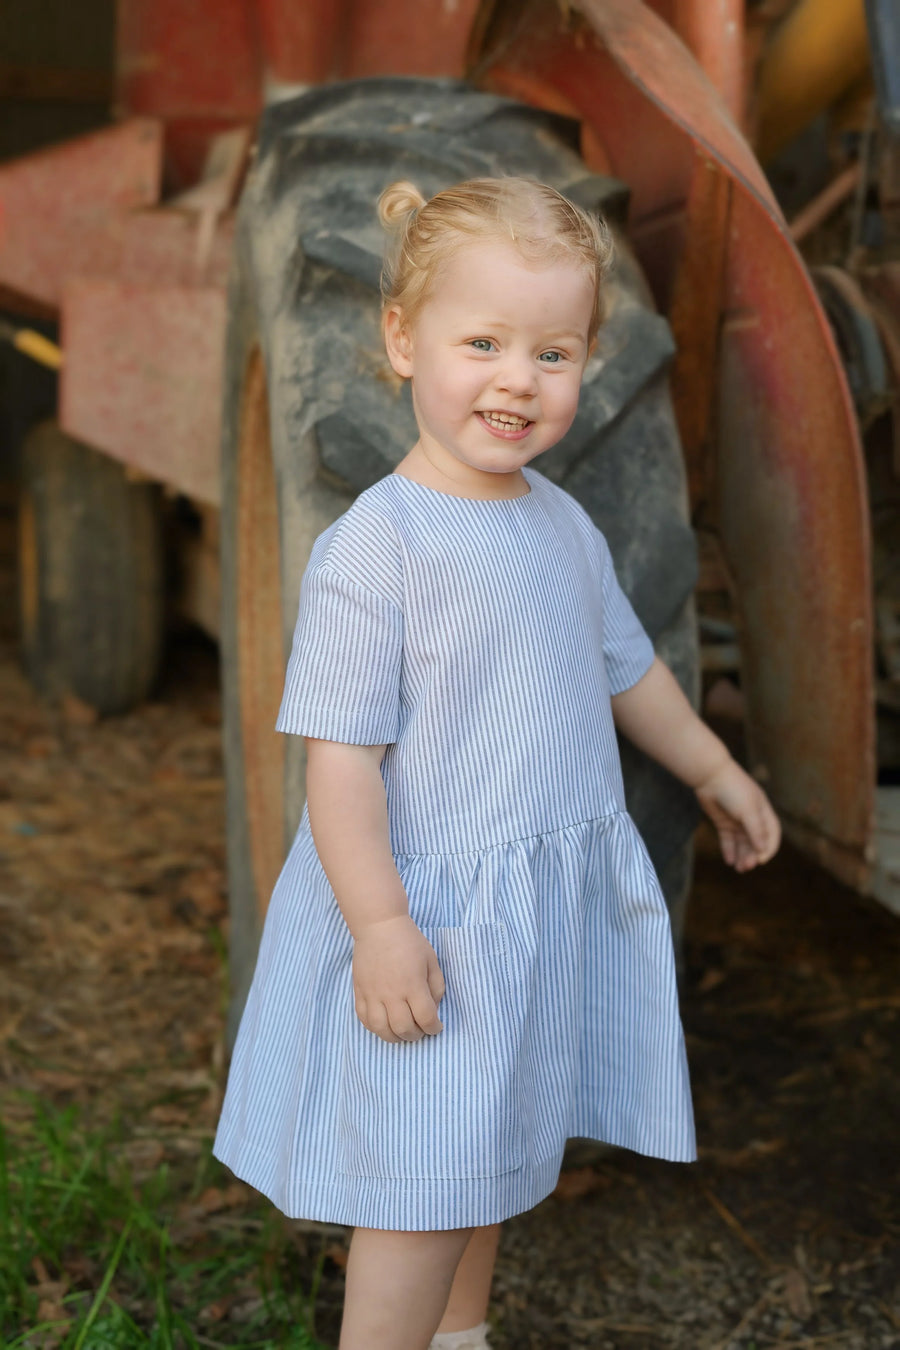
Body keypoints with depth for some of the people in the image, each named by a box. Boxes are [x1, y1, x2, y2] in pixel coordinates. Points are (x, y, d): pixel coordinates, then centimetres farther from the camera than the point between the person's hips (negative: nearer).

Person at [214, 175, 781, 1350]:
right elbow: (340, 751, -21)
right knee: (422, 1179, 1)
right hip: (432, 913, -7)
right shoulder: (373, 545, -20)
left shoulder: (566, 526, 4)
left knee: (498, 1146, 22)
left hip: (554, 902, 8)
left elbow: (625, 664, 21)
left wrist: (713, 771, 31)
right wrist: (380, 923, -25)